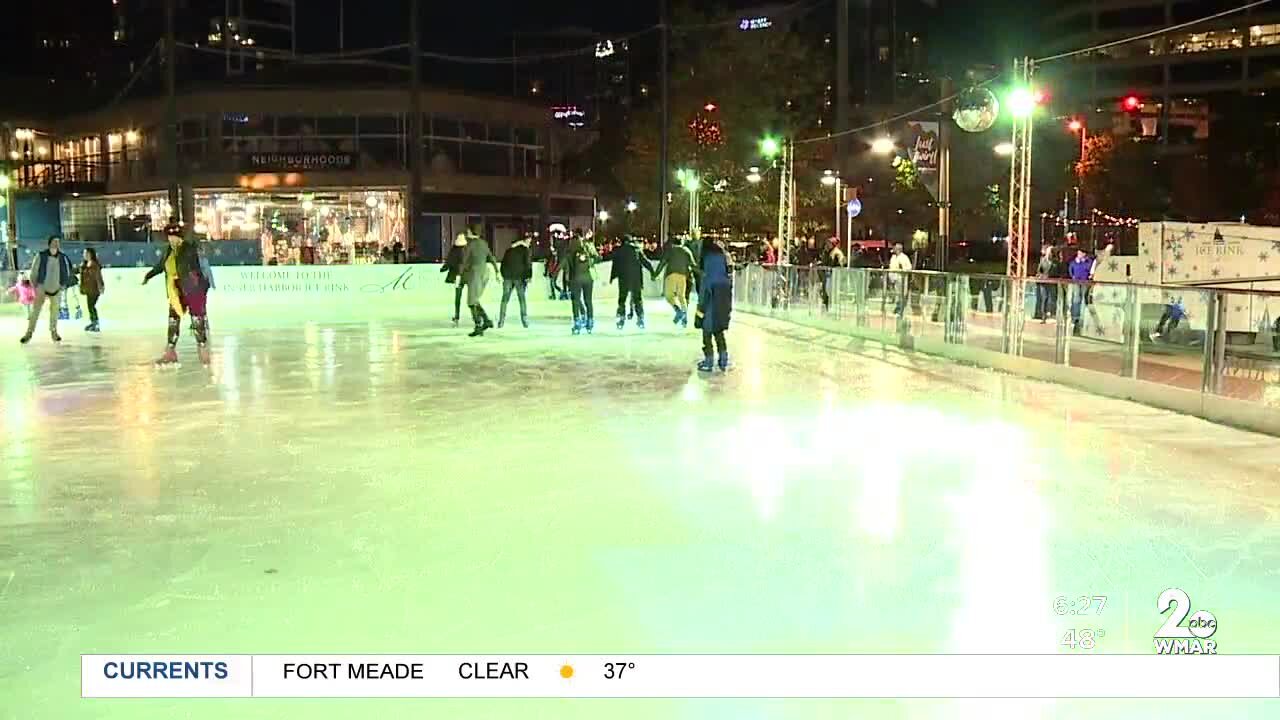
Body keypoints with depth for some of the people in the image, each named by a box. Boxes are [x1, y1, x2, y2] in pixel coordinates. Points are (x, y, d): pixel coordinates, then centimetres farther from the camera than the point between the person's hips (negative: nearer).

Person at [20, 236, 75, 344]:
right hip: (42, 288, -3)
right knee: (35, 310, -8)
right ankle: (29, 332, -5)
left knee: (55, 311, 11)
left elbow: (67, 272, 12)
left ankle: (54, 332, 24)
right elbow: (33, 272, -2)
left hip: (56, 289, 3)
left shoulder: (63, 257, 0)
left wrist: (64, 285, 5)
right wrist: (36, 285, -6)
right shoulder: (41, 256, -8)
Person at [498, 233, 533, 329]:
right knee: (522, 298, 4)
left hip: (507, 277, 3)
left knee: (505, 298, 6)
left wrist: (503, 276, 19)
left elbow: (503, 263, 16)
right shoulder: (526, 250, 2)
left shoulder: (509, 250, 16)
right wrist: (529, 277, -5)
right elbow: (528, 264, -7)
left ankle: (501, 321, 1)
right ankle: (524, 320, -2)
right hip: (519, 277, -3)